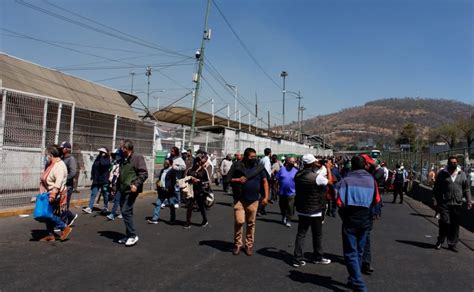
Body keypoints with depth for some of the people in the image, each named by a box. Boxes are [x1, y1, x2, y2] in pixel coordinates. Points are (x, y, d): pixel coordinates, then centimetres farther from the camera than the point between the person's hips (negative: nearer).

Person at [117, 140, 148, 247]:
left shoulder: (137, 158, -8)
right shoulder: (123, 160, 17)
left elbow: (144, 173, -13)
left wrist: (136, 184, -22)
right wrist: (118, 187, 20)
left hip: (131, 190, -8)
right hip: (123, 190, 8)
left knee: (126, 211, -13)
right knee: (126, 212, 11)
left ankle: (133, 235, -2)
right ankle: (128, 236, 20)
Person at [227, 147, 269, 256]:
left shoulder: (259, 167, 2)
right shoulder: (237, 165, -3)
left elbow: (265, 182, 7)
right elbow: (227, 179, 3)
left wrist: (266, 197, -1)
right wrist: (238, 180, -15)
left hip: (253, 200, 2)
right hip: (239, 200, -2)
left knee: (251, 224, 8)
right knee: (239, 221, -9)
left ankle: (249, 245, 23)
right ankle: (237, 244, 10)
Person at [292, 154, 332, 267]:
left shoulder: (298, 175, -5)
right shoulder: (317, 176, -22)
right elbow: (329, 181, -4)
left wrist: (317, 167, 16)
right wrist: (328, 168, 8)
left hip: (301, 210, 5)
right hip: (315, 211, -5)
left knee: (301, 234, 10)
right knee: (317, 235, 14)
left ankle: (298, 259, 11)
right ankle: (318, 257, 28)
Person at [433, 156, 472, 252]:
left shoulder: (462, 174, 10)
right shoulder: (442, 174, 2)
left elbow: (467, 188, 12)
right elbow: (436, 188, 4)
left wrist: (468, 200, 2)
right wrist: (438, 201, -2)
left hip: (457, 204, 3)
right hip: (444, 204, -2)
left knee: (455, 225, 6)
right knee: (444, 222, -7)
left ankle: (453, 243, 18)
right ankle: (440, 240, 12)